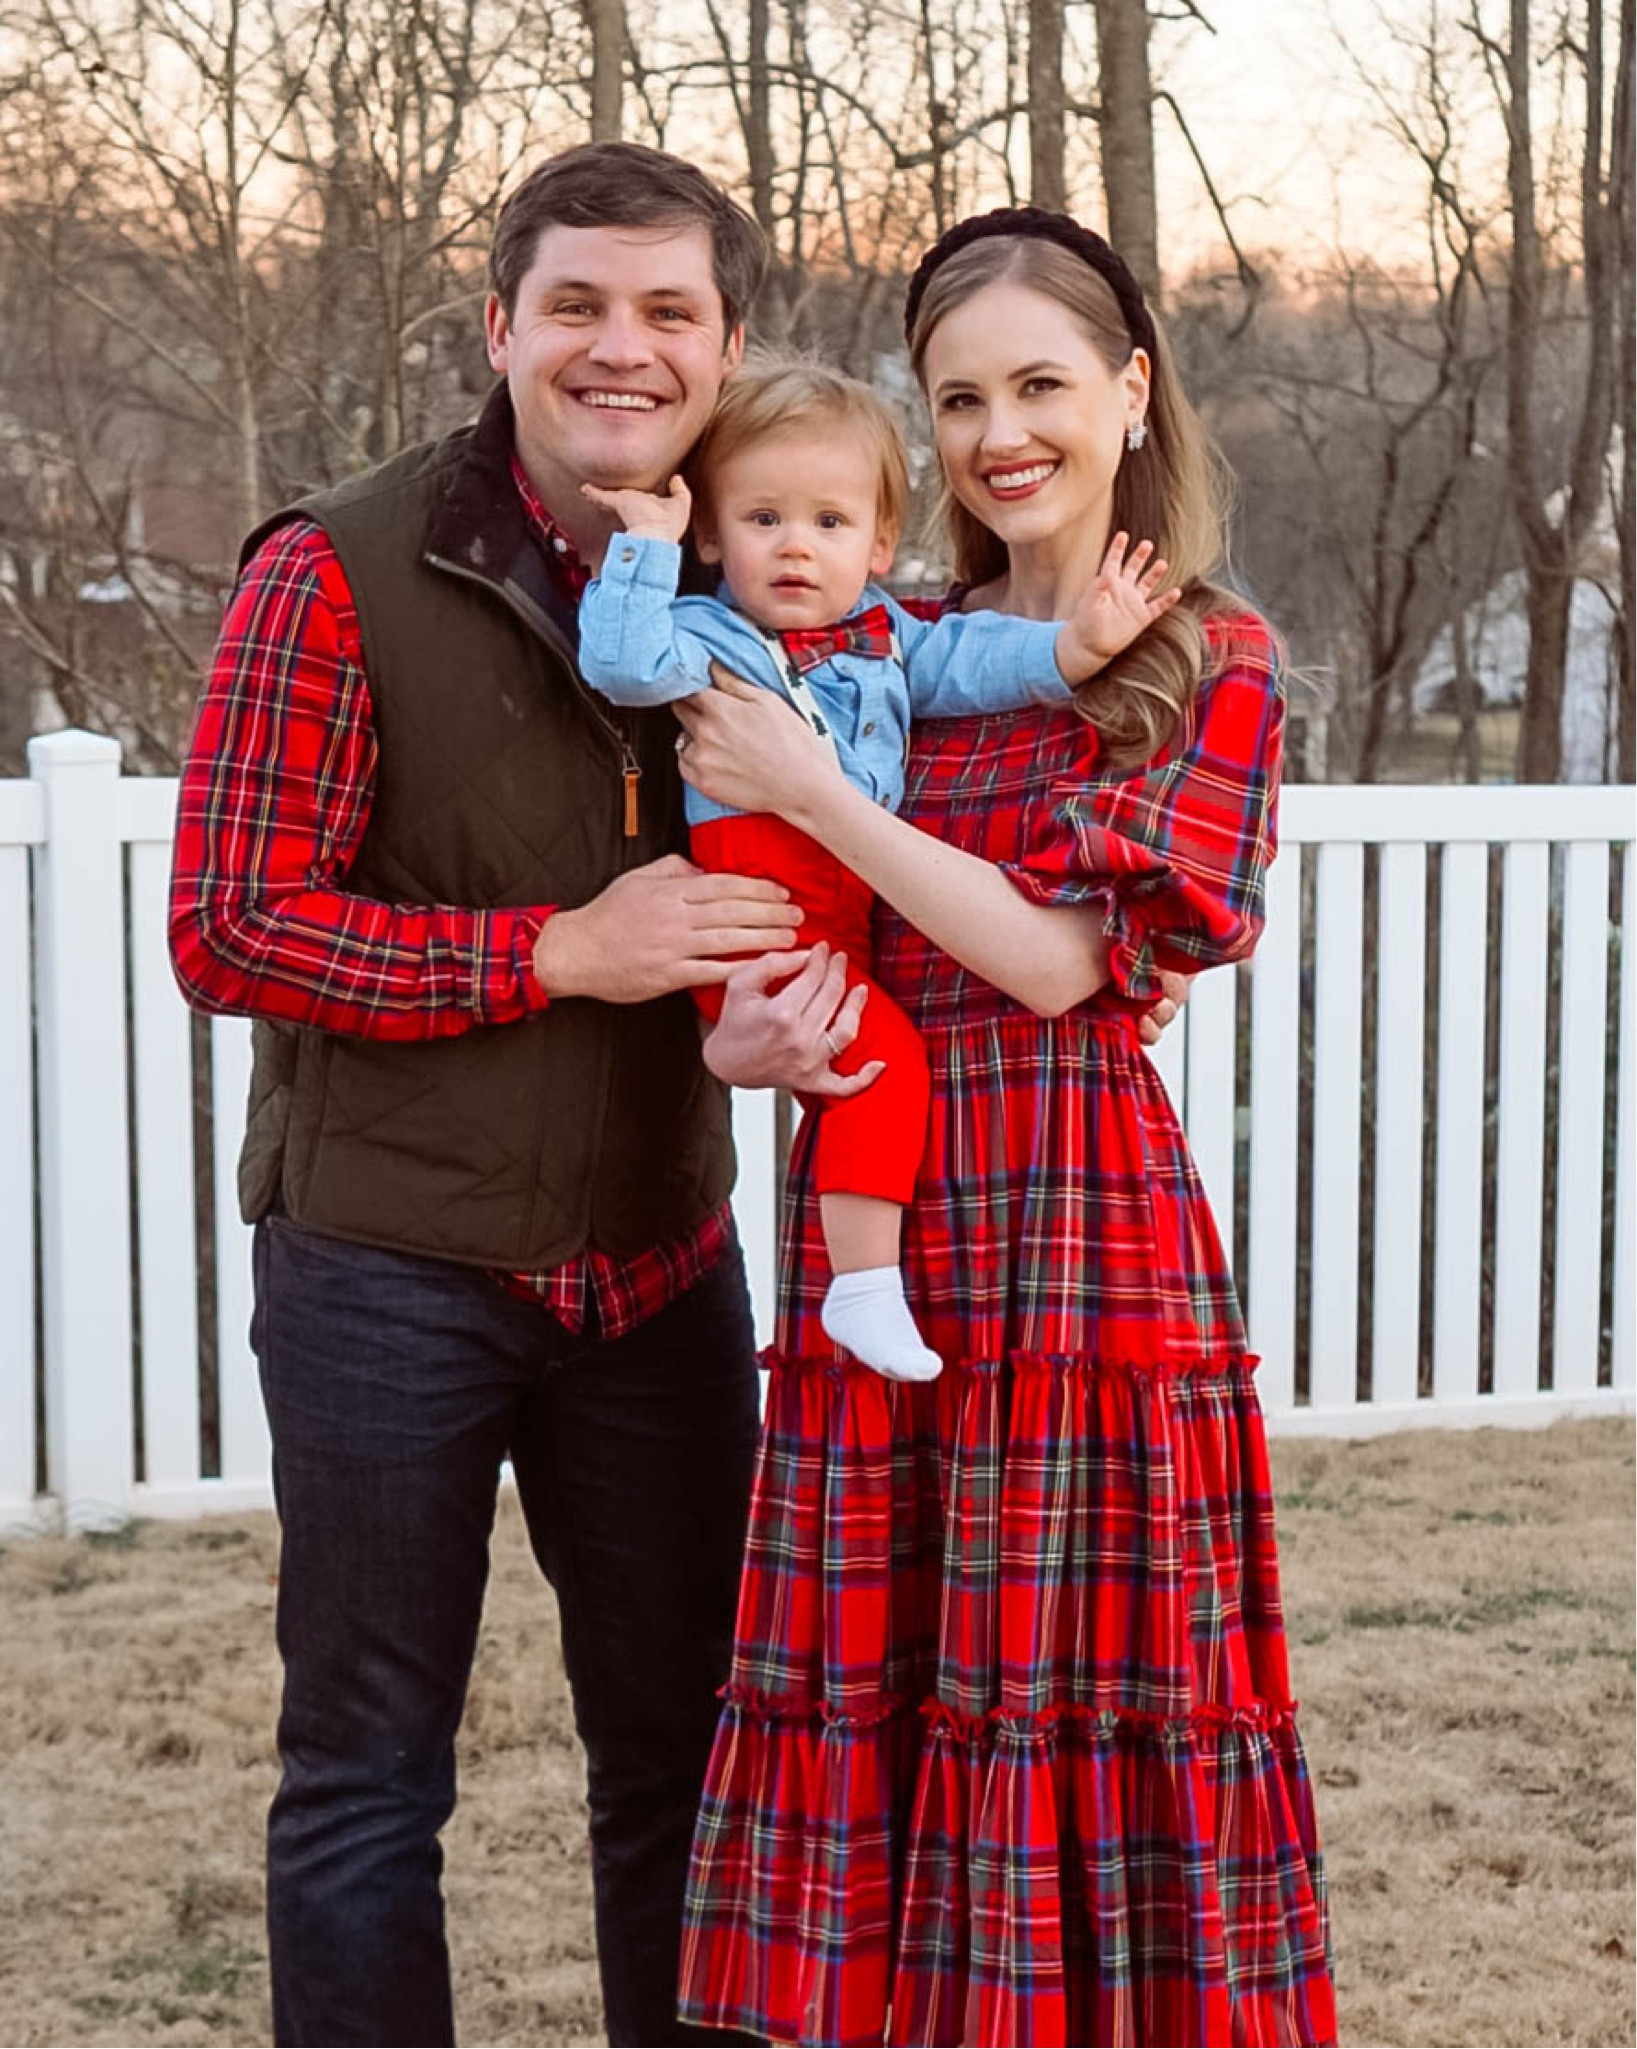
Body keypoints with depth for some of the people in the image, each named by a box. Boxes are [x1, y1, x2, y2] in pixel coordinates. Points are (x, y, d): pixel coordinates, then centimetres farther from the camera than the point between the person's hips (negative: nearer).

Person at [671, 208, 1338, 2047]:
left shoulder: (1208, 664, 2)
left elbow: (1063, 956, -10)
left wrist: (807, 789, -10)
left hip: (1081, 1226, -4)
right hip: (875, 1227, 4)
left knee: (1075, 1695, -1)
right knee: (878, 1695, 4)